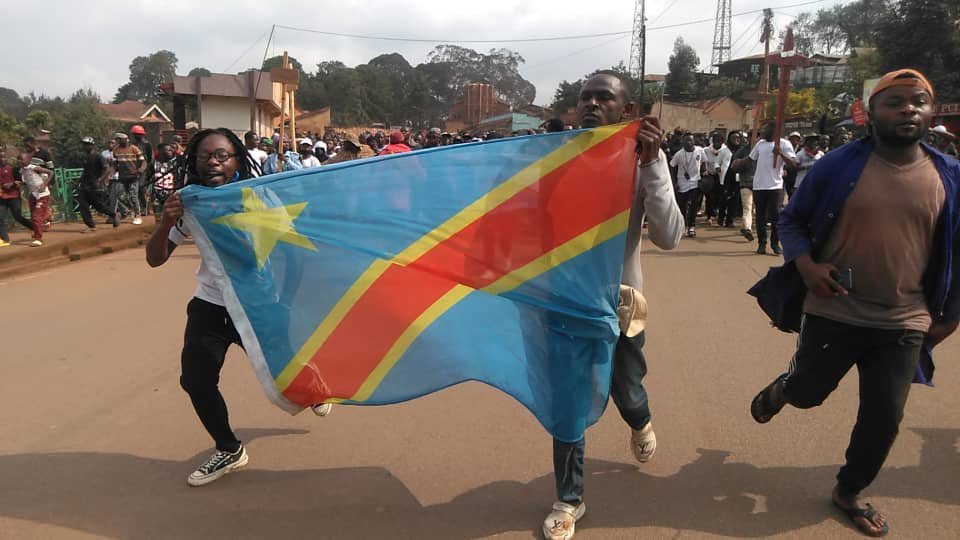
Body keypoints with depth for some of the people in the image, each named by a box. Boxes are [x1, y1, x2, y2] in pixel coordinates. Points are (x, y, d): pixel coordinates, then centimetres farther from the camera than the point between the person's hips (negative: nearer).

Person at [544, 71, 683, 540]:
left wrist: (650, 164, -25)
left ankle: (640, 423, 55)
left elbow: (669, 237, -18)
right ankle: (569, 500, 28)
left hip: (617, 299, 0)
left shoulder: (643, 160, -8)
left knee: (626, 394, 16)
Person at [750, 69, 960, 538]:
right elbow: (792, 218, 1)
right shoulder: (840, 164, -8)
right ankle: (780, 388, 51)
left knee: (883, 419, 8)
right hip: (833, 312, -2)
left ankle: (849, 491, 33)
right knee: (806, 393, 12)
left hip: (904, 323, 2)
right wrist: (806, 264, -16)